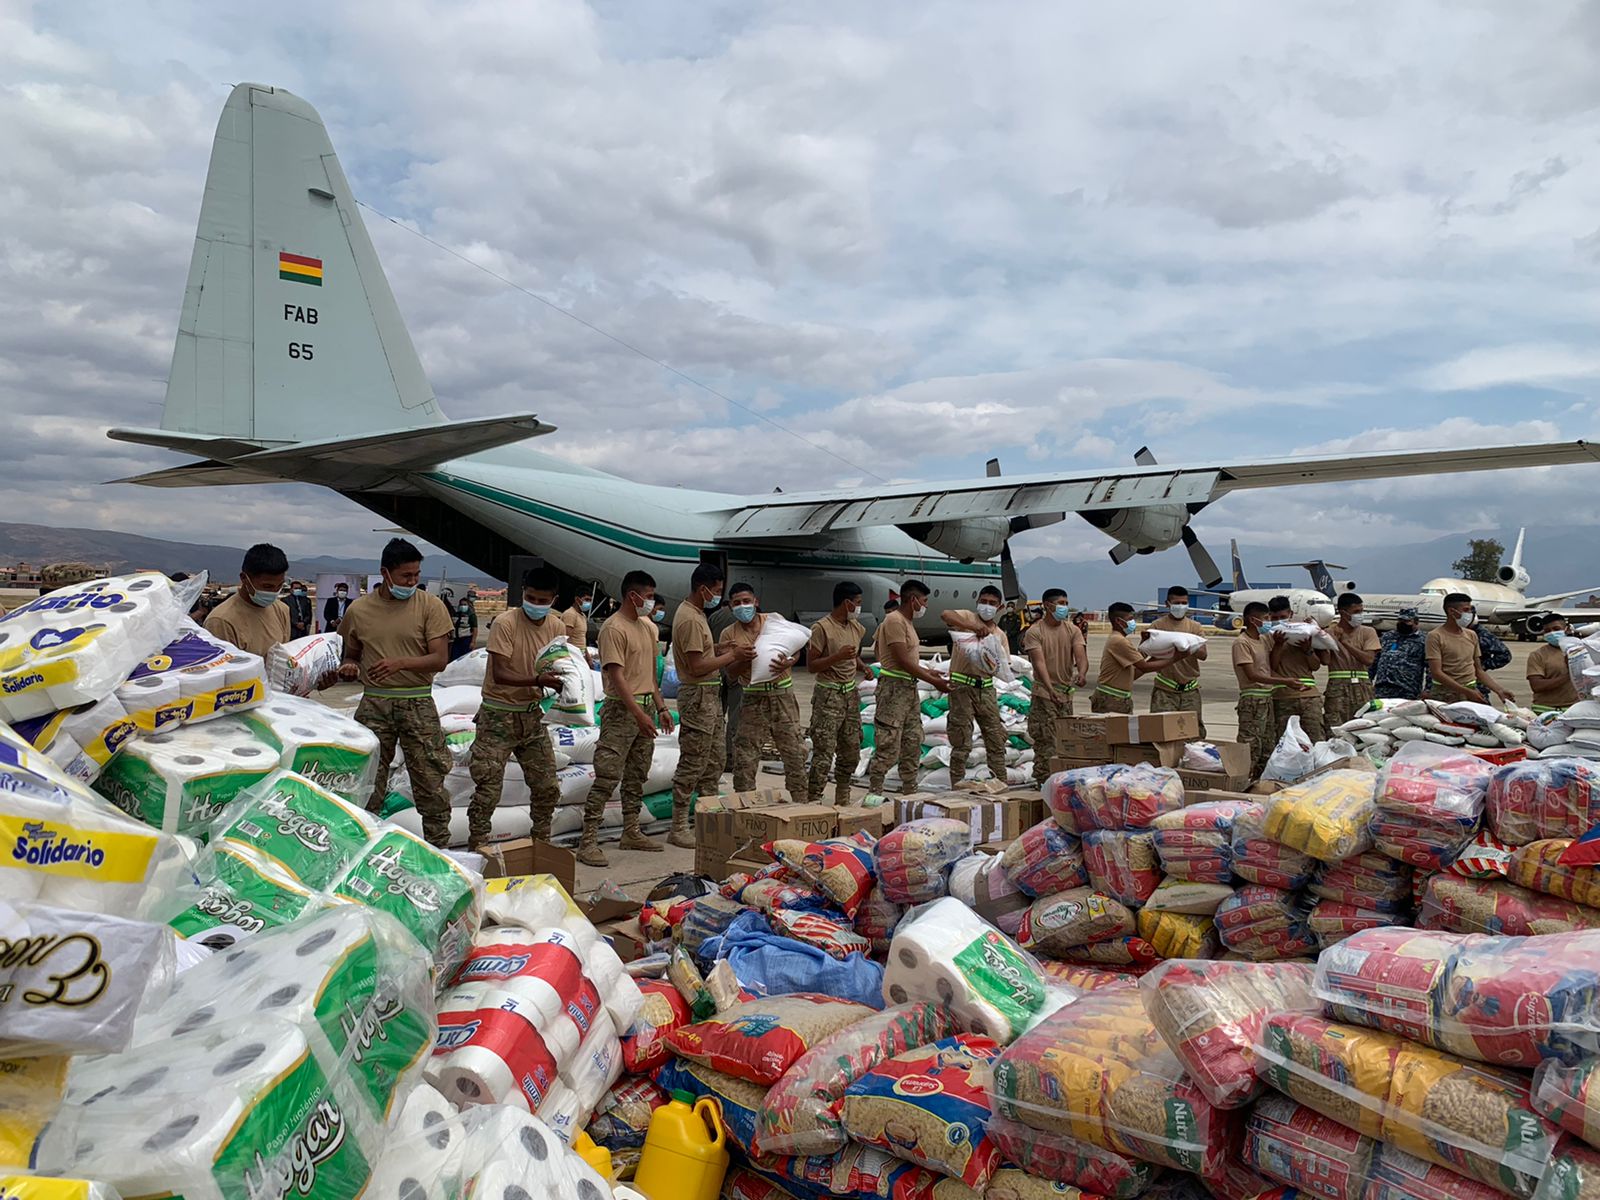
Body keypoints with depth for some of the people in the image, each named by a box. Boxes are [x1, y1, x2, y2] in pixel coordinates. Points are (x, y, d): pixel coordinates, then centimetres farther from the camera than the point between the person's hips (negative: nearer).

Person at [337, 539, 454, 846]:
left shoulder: (430, 606, -3)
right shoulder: (358, 610, 5)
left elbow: (440, 659, -8)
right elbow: (351, 654, 18)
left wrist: (400, 663, -23)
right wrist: (349, 667, -6)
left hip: (418, 703, -2)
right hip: (374, 703, 2)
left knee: (430, 782, 2)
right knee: (367, 782, 7)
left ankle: (439, 852, 13)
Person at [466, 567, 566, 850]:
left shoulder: (557, 627, 0)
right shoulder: (505, 623, -17)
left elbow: (557, 670, 5)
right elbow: (499, 674, -23)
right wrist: (537, 680, -36)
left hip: (531, 714, 6)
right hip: (499, 714, -6)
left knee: (547, 786, 11)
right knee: (488, 789, -3)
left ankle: (541, 843, 28)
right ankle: (476, 847, 11)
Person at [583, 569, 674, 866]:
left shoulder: (648, 626, 13)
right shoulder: (614, 628, -13)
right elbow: (616, 676, -19)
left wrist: (660, 708, 16)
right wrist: (638, 714, -24)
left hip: (646, 709, 8)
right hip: (621, 710, -8)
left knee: (637, 776, 14)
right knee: (607, 777, -9)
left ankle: (632, 833, 24)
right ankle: (588, 842, -6)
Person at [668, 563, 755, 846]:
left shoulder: (697, 613, 13)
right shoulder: (689, 619, -19)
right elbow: (697, 667, -22)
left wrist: (730, 653, 6)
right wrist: (732, 656, -13)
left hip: (711, 695, 11)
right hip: (697, 696, -11)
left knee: (715, 759, 16)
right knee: (692, 764, -4)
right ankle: (679, 828, 3)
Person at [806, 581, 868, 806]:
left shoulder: (857, 628, 11)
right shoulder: (822, 628, -13)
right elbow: (811, 665, -13)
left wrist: (864, 668, 6)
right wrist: (838, 656, -23)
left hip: (850, 693, 8)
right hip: (829, 695, -8)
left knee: (851, 750, 12)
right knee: (824, 752, -10)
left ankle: (843, 800, 25)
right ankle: (814, 801, -5)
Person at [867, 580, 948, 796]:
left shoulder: (907, 622, 16)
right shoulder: (895, 621, -15)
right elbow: (903, 661, -19)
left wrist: (928, 672, 17)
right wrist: (933, 681, -15)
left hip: (909, 687, 10)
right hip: (894, 687, -10)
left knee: (913, 742, 13)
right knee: (888, 746, -8)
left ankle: (910, 793, 20)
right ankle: (874, 794, -2)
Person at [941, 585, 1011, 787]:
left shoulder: (999, 634, 14)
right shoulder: (967, 618, -2)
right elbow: (945, 614, -24)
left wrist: (995, 665, -14)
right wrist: (975, 628, -30)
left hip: (986, 688, 6)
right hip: (962, 686, -6)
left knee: (997, 739, 8)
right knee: (961, 742, -2)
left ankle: (1001, 784, 18)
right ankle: (957, 787, 7)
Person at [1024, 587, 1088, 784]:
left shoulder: (1072, 630, 6)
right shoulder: (1034, 632, -6)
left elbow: (1081, 655, -8)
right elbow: (1039, 662, -18)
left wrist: (1082, 673, -32)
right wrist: (1050, 689, -32)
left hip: (1066, 692, 5)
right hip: (1044, 694, -5)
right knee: (1045, 741, -7)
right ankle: (1044, 782, -3)